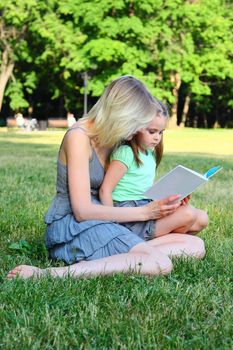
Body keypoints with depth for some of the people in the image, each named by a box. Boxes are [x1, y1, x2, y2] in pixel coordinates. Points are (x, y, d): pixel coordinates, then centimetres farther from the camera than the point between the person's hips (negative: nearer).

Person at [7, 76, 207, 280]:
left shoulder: (109, 139, 13)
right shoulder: (79, 136, -12)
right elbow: (82, 210, -18)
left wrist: (162, 200, 0)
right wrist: (144, 212, -15)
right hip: (72, 227, -9)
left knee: (196, 245, -5)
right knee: (160, 264, -30)